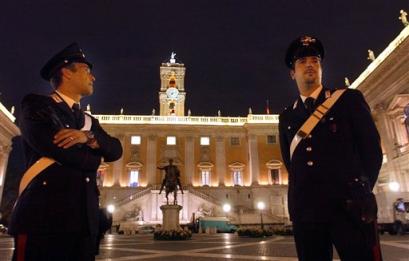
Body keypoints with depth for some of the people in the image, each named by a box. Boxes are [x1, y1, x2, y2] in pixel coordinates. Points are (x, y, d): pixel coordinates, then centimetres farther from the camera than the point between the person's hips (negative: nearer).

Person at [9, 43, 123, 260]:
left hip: (83, 221, 6)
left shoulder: (88, 120, 22)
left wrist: (89, 138, -13)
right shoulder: (35, 105, 3)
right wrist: (91, 157, 0)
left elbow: (115, 150, 7)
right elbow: (48, 145, -15)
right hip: (43, 214, -6)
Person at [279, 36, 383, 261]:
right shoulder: (286, 117, 14)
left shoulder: (348, 99, 6)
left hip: (350, 208, -2)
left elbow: (372, 149, 3)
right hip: (305, 211, 3)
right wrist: (301, 198, 10)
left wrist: (359, 192, 1)